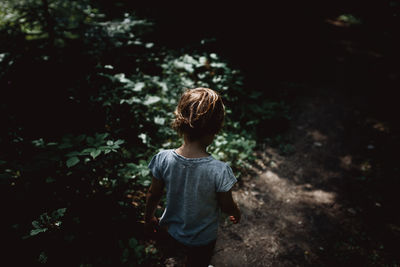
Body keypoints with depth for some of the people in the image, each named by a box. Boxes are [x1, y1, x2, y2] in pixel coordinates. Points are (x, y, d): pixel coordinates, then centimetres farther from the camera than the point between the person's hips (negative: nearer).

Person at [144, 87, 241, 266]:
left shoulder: (163, 159, -26)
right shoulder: (219, 171, -35)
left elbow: (153, 195, -10)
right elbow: (227, 207, -18)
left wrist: (149, 218, 10)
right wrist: (236, 213, 7)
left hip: (173, 230, 3)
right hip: (203, 239, -2)